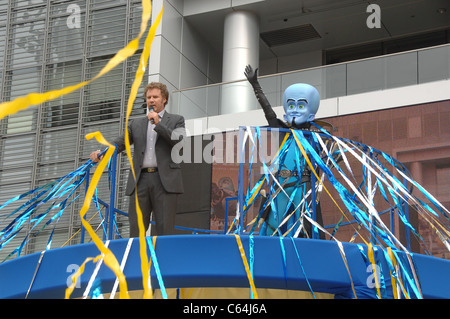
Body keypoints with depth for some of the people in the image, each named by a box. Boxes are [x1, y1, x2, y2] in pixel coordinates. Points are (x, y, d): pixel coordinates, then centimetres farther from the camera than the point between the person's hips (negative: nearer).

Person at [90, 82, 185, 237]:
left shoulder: (176, 120, 14)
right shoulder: (136, 123, 22)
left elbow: (178, 140, -2)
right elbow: (120, 143, 12)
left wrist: (158, 124, -7)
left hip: (165, 180, -3)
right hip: (140, 181, 3)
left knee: (164, 229, -7)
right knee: (136, 228, -3)